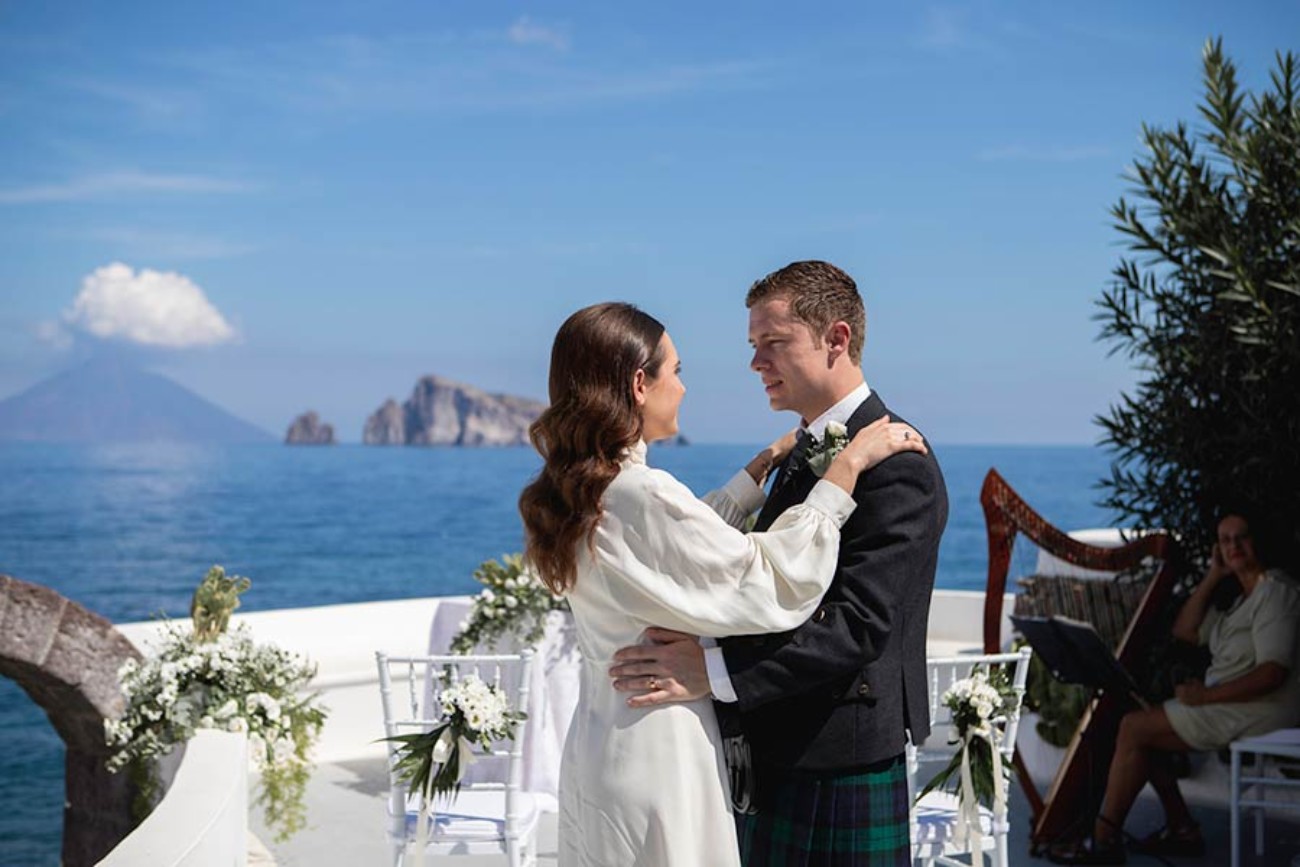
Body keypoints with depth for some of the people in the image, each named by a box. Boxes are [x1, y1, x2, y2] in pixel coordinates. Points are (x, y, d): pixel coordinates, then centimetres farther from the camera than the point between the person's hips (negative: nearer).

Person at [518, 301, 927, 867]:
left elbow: (691, 544, 16)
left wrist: (764, 465, 19)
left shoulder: (573, 493, 4)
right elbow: (775, 586, -19)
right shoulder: (641, 496, -24)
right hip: (657, 761, -9)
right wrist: (846, 466, -13)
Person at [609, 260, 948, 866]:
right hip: (769, 766, 9)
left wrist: (715, 671, -28)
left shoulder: (897, 465, -16)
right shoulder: (806, 453, 15)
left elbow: (861, 623, -25)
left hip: (839, 777, -9)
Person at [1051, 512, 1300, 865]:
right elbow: (1184, 630, 17)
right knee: (1139, 727, 7)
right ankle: (1181, 827, 6)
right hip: (1229, 704, 10)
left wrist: (1206, 695, -25)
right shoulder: (1245, 597, 19)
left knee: (1135, 728, -14)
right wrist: (1213, 576, 9)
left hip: (1256, 710, -10)